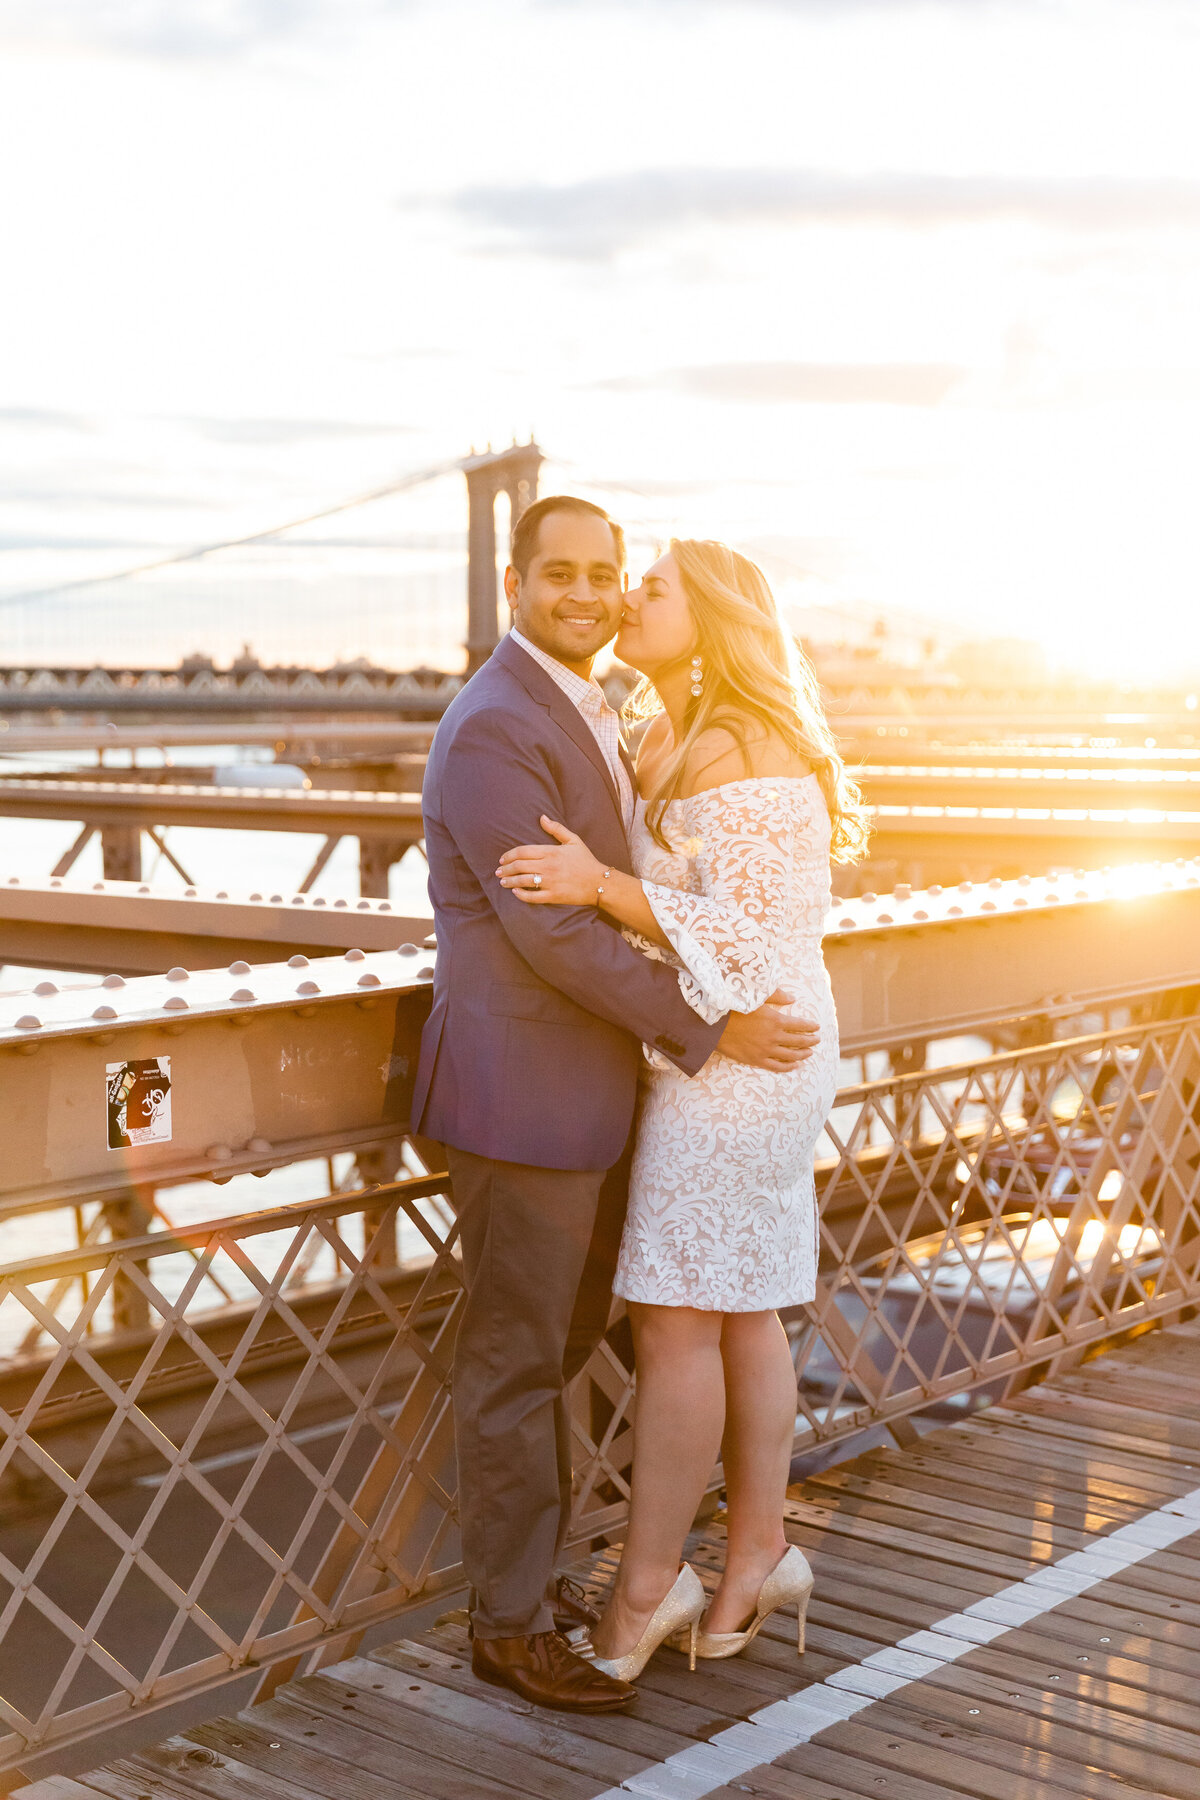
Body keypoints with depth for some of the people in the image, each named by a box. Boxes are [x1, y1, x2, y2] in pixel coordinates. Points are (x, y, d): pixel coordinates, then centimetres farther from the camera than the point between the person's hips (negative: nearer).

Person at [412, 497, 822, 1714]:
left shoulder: (579, 714, 13)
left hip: (583, 1088, 10)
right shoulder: (493, 728, -18)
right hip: (519, 1096, -10)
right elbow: (552, 931, -23)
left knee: (566, 1340, 19)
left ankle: (528, 1572, 35)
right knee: (517, 1362, 3)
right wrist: (708, 1032, -18)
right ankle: (511, 1625, 17)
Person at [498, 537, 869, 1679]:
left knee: (674, 1321, -4)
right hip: (716, 1061, 10)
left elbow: (746, 940, -21)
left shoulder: (737, 753, -18)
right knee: (739, 1316, 14)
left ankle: (643, 1588, 6)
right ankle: (756, 1557, 23)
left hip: (734, 1059, -10)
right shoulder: (670, 743, 13)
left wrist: (600, 886, -28)